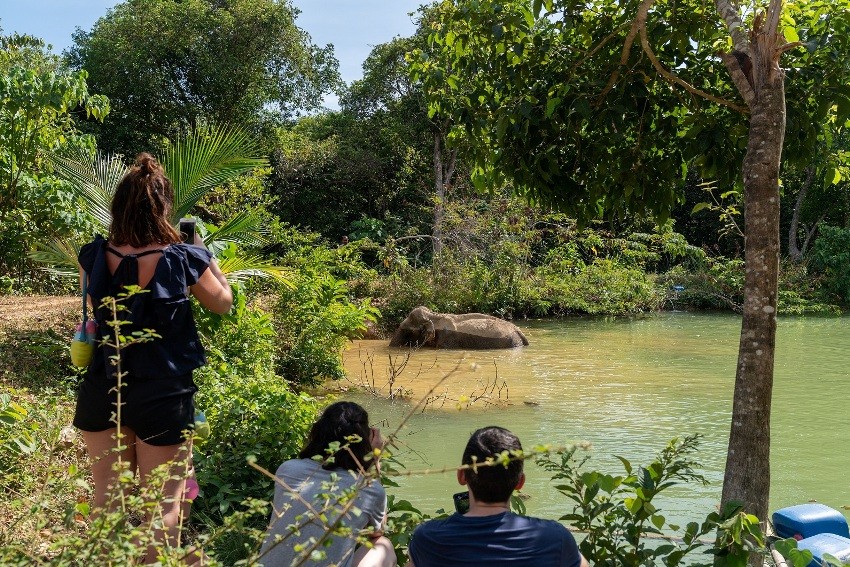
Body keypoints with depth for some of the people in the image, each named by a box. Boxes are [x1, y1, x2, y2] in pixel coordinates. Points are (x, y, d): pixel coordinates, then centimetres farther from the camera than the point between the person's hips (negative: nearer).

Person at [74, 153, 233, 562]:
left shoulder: (93, 257, -7)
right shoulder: (186, 259, -16)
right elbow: (222, 303, 2)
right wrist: (206, 259, 14)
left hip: (102, 392, 3)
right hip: (164, 395, -3)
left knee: (108, 497, 16)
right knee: (163, 502, 9)